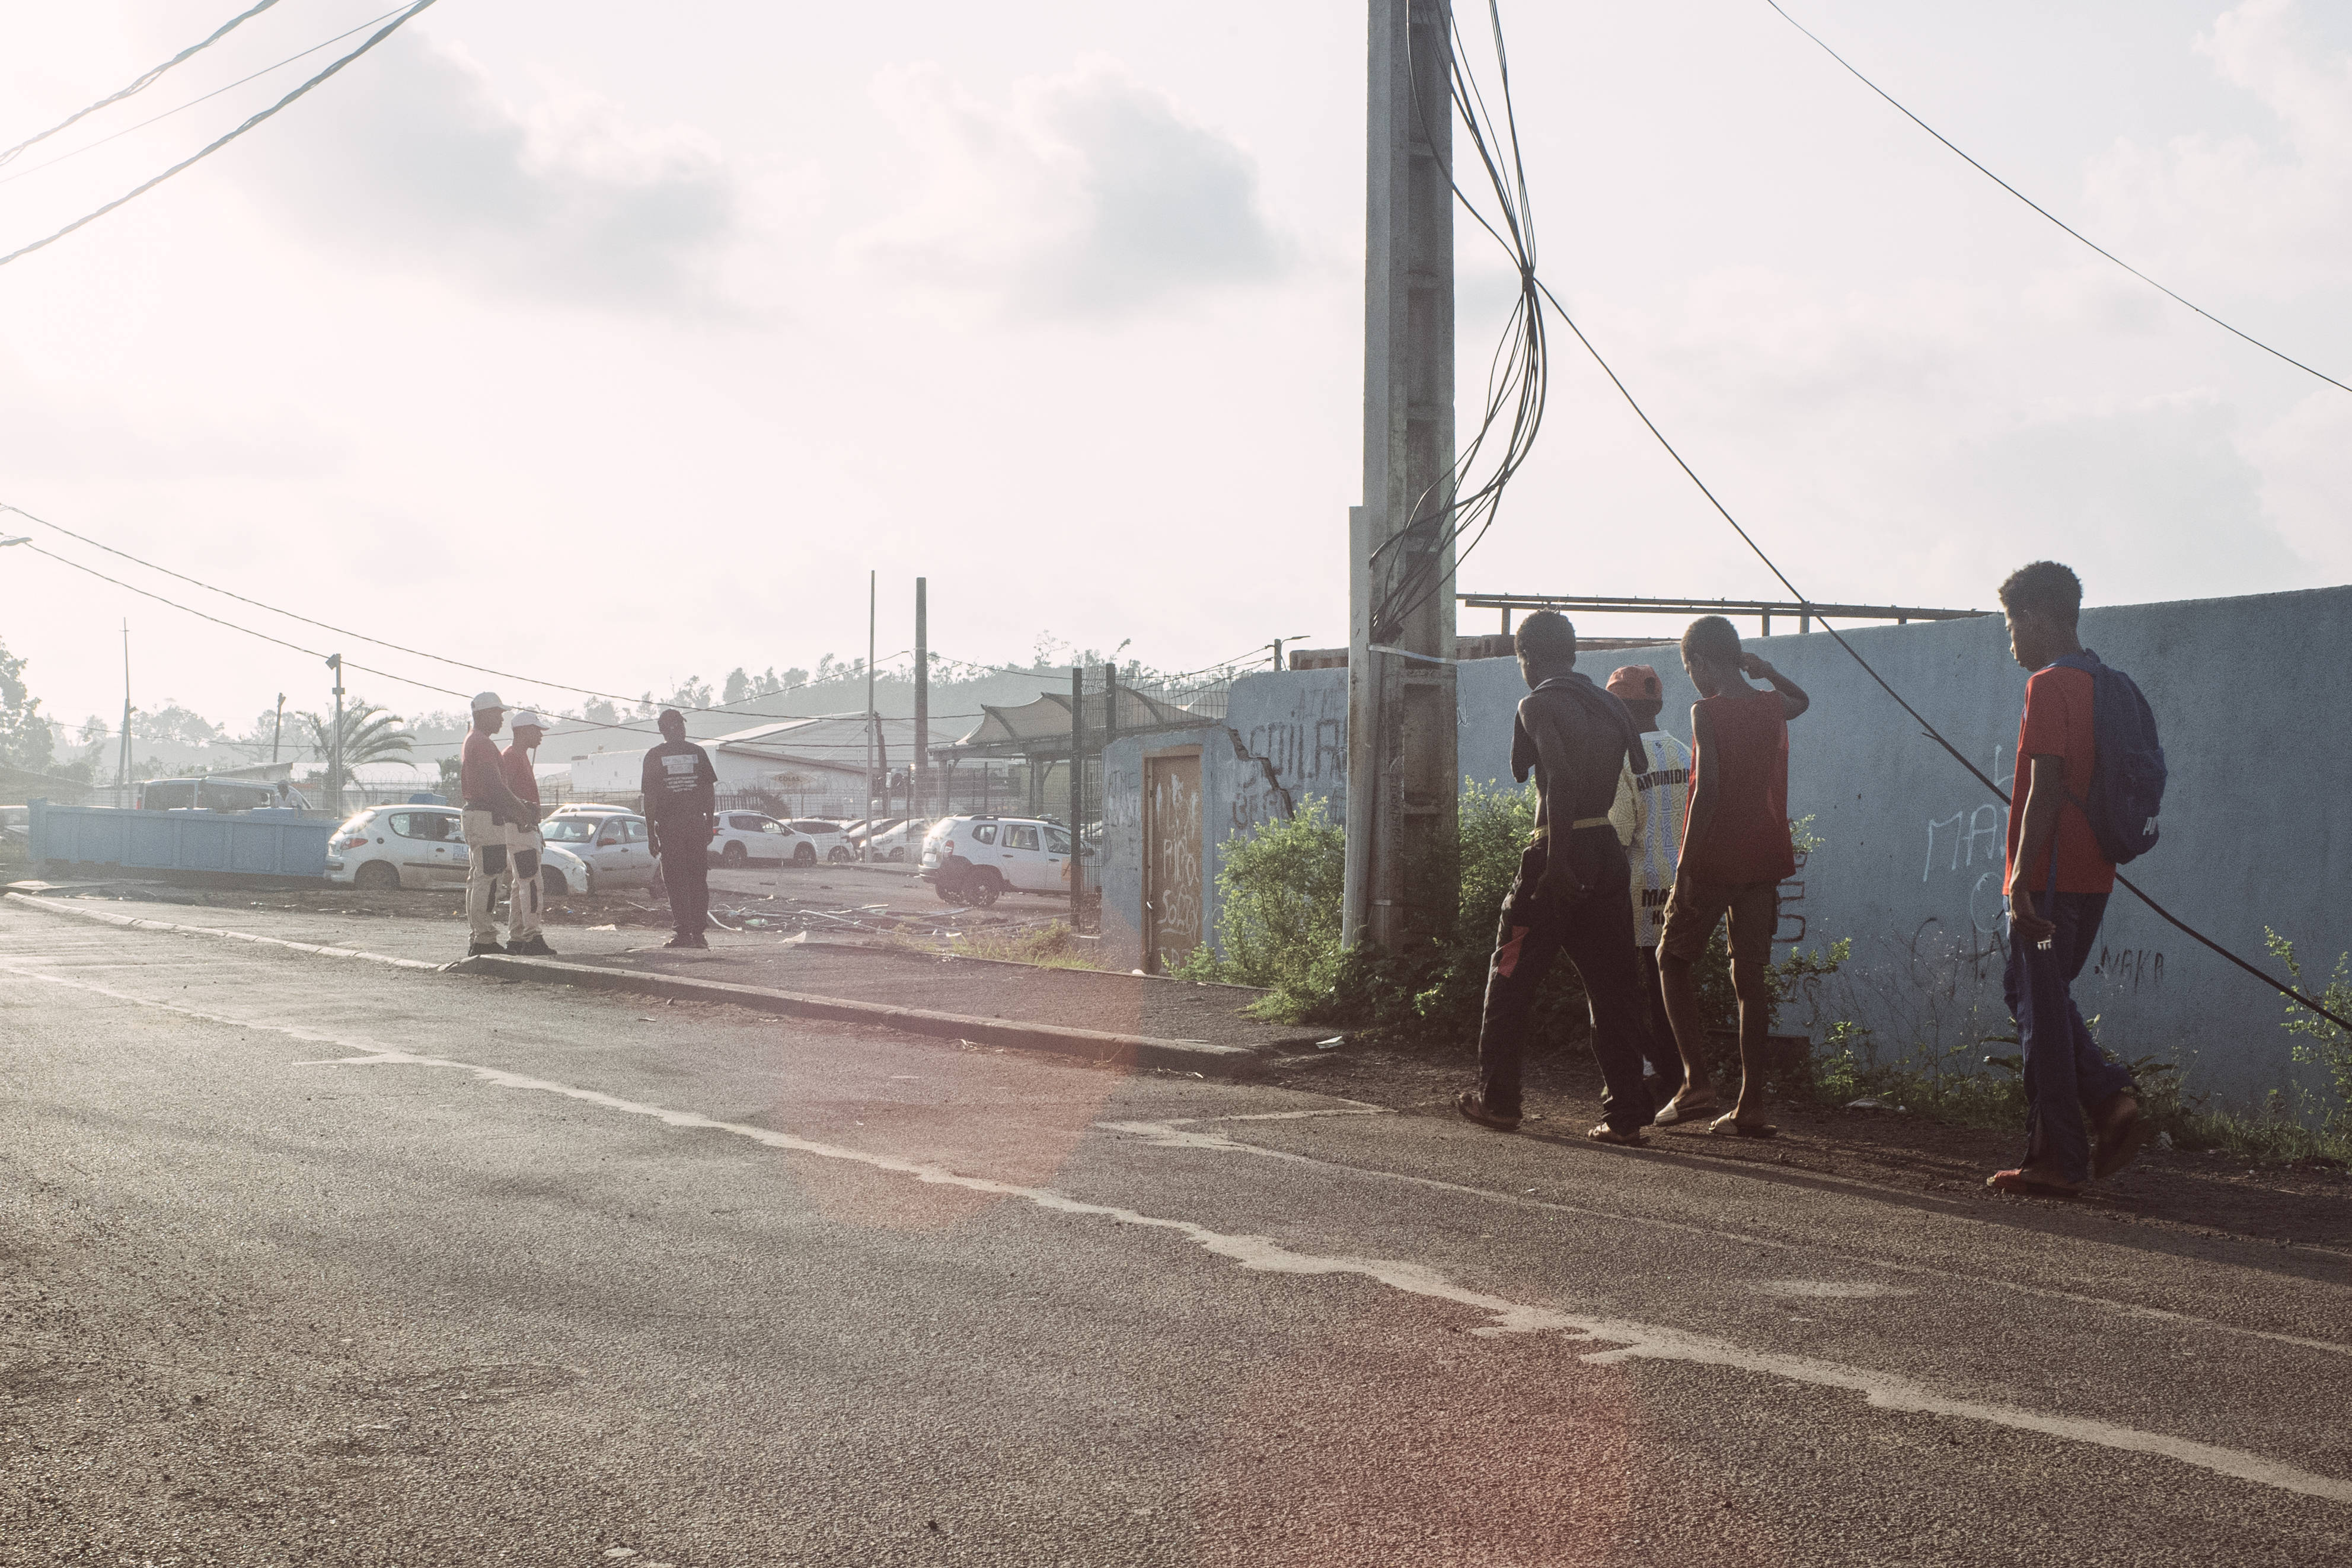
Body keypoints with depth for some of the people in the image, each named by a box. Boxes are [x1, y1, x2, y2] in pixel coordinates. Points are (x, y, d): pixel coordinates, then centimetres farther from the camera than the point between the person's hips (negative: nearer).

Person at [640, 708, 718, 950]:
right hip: (697, 823, 2)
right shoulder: (697, 752, 6)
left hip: (670, 826, -2)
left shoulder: (654, 756, 0)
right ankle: (700, 932, 5)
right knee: (699, 880, 7)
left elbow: (650, 797, -3)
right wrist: (709, 825, 14)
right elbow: (710, 792, 6)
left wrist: (651, 833, 1)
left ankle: (684, 931, -4)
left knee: (676, 881, 2)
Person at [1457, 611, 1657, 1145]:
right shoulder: (1610, 705, 15)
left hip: (1561, 854, -6)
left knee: (1511, 980, 7)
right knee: (1611, 982, 7)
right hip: (1610, 854, 6)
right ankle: (1627, 1112, 2)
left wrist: (1556, 860, -22)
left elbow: (1562, 778, -20)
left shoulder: (1538, 705, -6)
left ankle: (1497, 1100, 14)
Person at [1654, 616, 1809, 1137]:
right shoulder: (1772, 706, 9)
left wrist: (1687, 862, -17)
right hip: (1764, 861, 5)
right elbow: (1802, 700, 35)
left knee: (1673, 961, 10)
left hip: (1713, 860, -5)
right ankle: (1750, 1105, 5)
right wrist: (1764, 671, 17)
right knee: (1752, 977, 7)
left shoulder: (1708, 711, -10)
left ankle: (1696, 1083, -2)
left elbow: (1708, 788, -19)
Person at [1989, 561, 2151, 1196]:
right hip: (2094, 875, 9)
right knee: (2034, 993, 19)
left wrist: (2021, 879, -22)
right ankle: (2114, 1099, 5)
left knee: (2042, 1011, -1)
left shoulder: (2049, 686, -13)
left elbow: (2045, 790, -21)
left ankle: (2057, 1162, 4)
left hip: (2051, 877, -9)